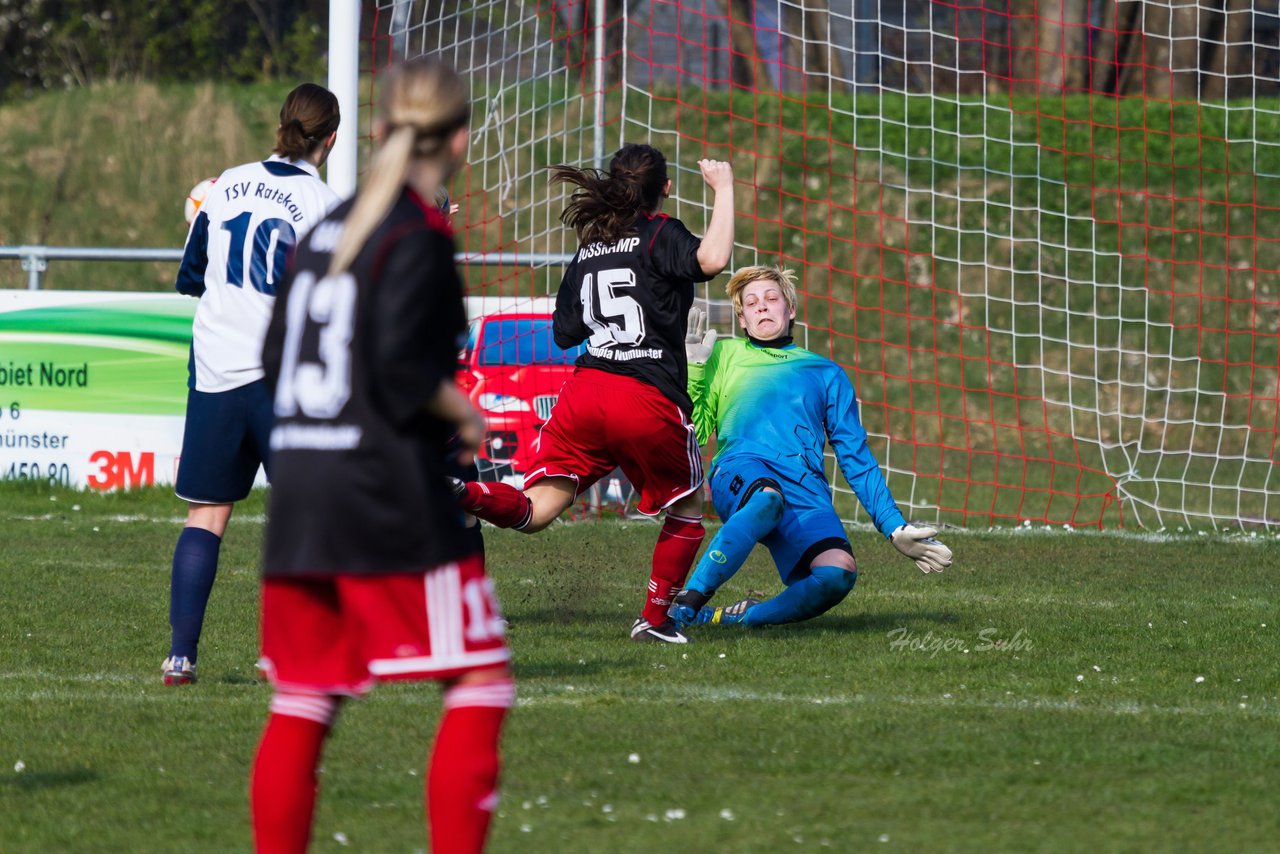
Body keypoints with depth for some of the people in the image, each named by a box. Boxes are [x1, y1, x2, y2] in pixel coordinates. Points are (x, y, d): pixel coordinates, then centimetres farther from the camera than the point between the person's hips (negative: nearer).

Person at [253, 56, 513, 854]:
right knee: (479, 684, -2)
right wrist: (466, 416, -1)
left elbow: (276, 357, 17)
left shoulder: (328, 229, 14)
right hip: (393, 496, -8)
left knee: (303, 703, 9)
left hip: (299, 490, 8)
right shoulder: (419, 237, -9)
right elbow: (402, 367, -18)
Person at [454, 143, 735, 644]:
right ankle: (655, 618, 14)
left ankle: (464, 494, -29)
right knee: (688, 505, 19)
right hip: (649, 399, -5)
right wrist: (723, 190, -9)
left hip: (583, 393, 5)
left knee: (536, 510, 0)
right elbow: (711, 259, -21)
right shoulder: (660, 235, 0)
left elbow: (565, 333, 21)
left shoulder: (590, 246, 18)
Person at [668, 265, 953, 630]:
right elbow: (694, 435, 16)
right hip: (740, 471, -2)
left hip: (806, 492, 2)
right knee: (769, 498, -43)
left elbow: (856, 458, 25)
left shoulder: (826, 374, 28)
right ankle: (686, 603, -41)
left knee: (838, 573, -32)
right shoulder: (724, 356, 25)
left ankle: (735, 617, -21)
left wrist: (894, 527, 17)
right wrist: (693, 367, 7)